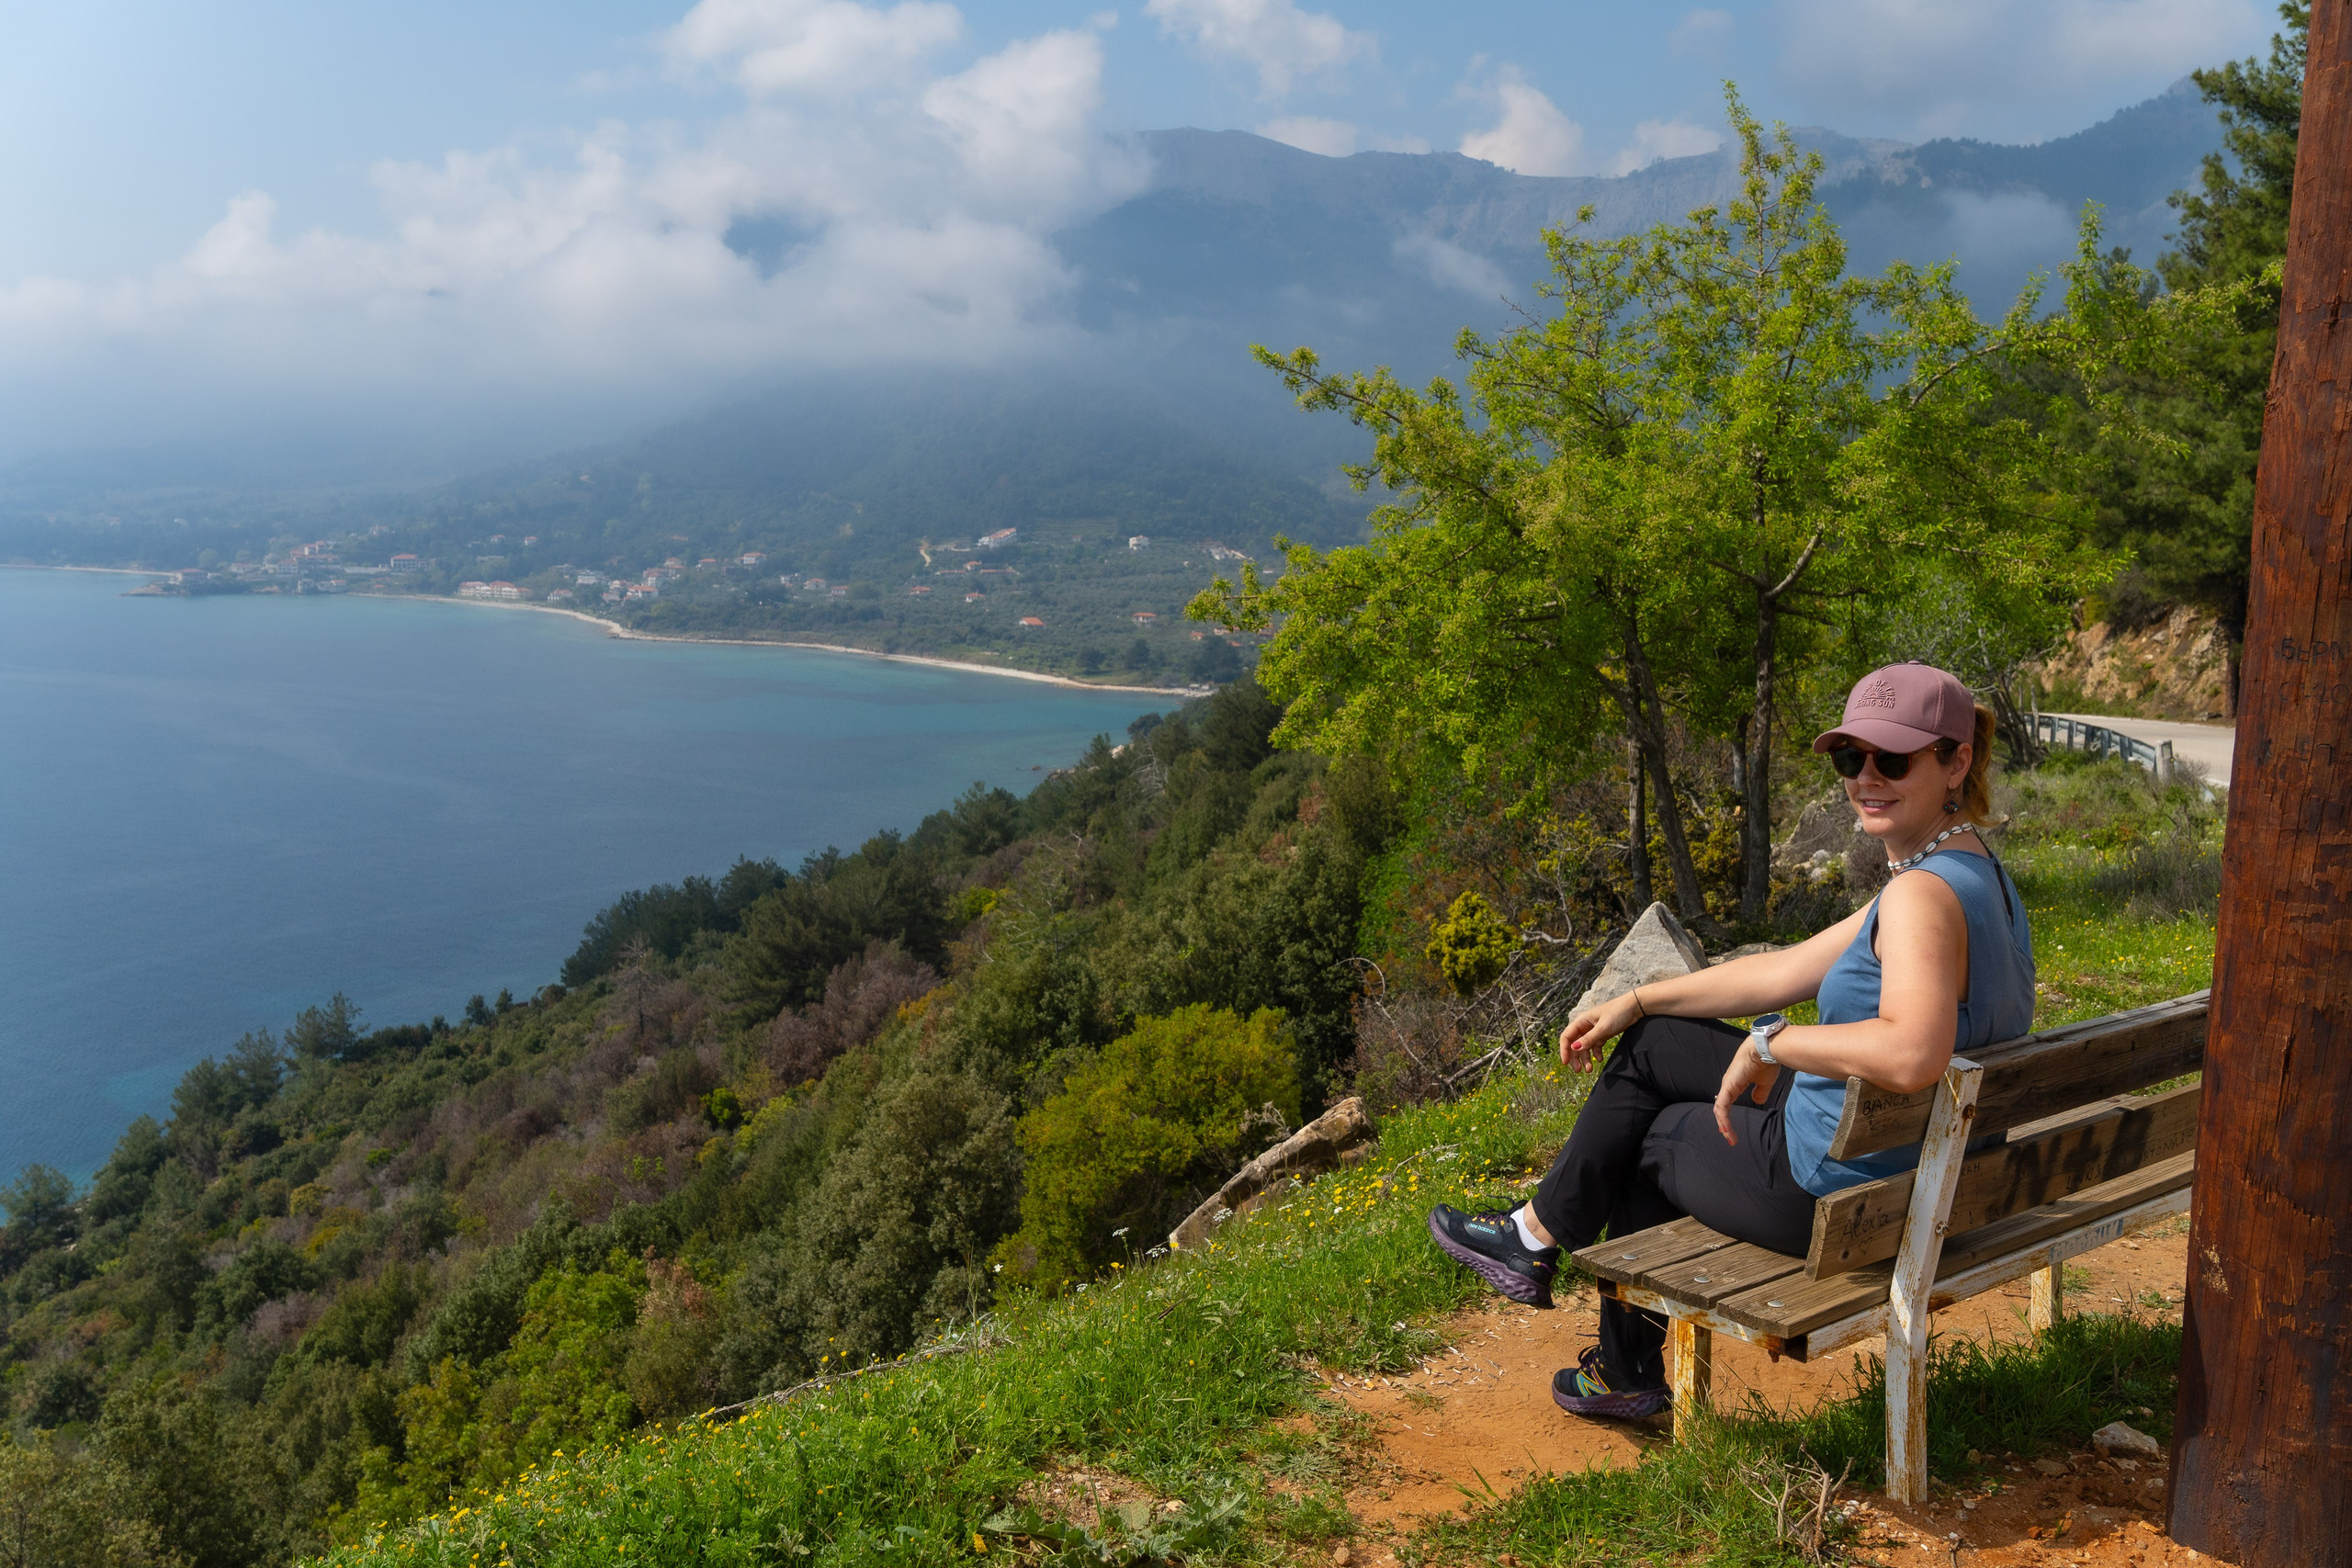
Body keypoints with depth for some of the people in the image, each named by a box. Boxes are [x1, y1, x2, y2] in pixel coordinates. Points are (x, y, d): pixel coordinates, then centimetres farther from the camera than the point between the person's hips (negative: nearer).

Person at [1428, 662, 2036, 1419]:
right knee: (1651, 1047, 20)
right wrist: (1636, 1001, 13)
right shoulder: (1971, 873, 5)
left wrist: (1768, 1044, -30)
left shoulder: (1923, 894, -28)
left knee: (1648, 1136, 13)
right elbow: (1786, 971, 11)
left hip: (1841, 1185, -10)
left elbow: (1912, 1054, -47)